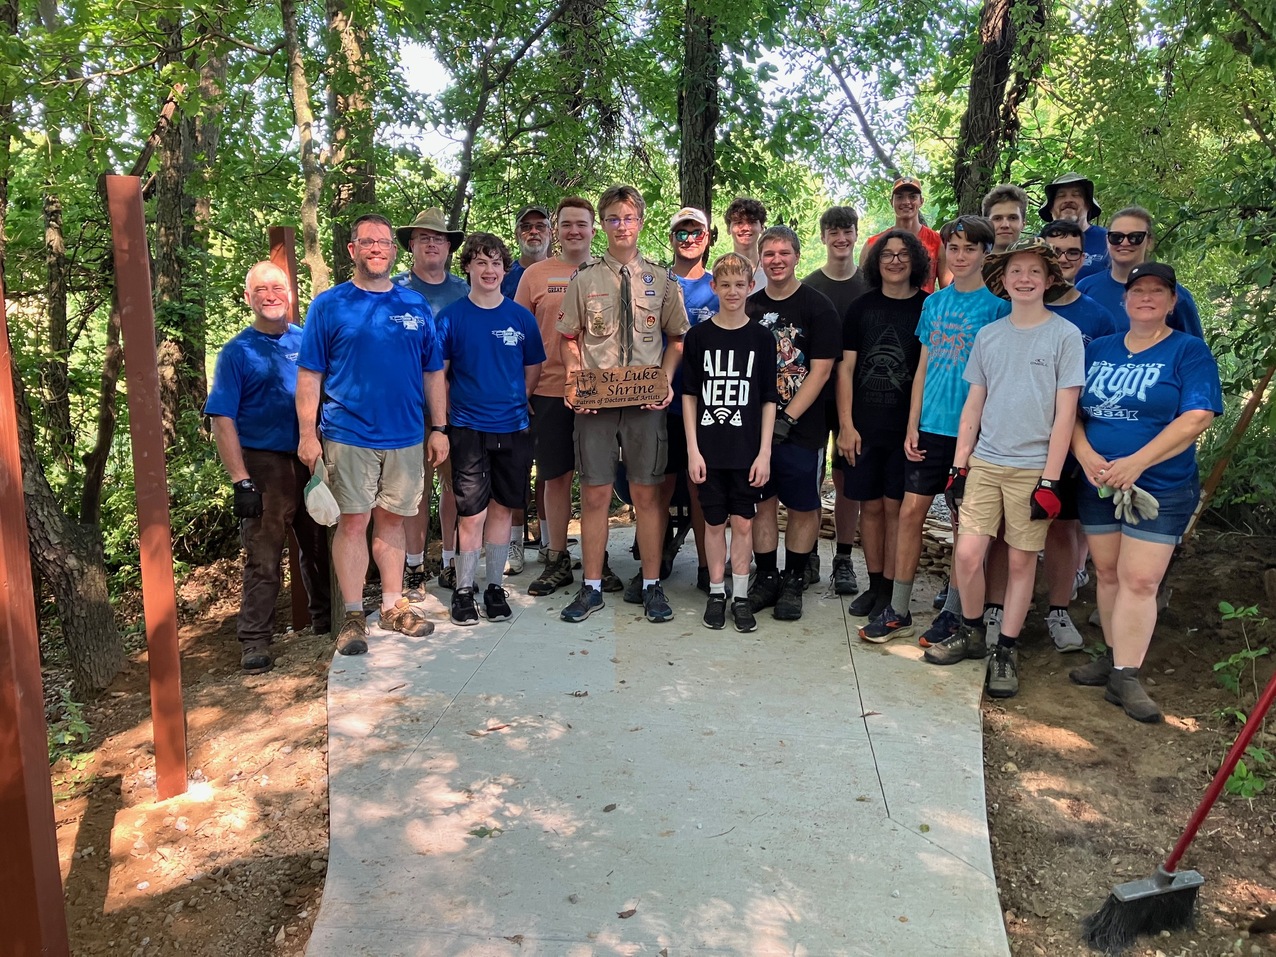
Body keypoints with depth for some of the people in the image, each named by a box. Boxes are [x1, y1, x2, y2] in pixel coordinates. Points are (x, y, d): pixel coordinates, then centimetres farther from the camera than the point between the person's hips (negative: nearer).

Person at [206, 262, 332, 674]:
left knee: (318, 546, 15)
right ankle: (254, 640, 8)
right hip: (265, 465, -3)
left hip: (311, 459, 4)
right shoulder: (237, 352, -2)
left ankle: (325, 618, 32)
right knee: (262, 557, -1)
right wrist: (240, 481, -15)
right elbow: (223, 419, -7)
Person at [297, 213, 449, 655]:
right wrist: (308, 433, -8)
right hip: (349, 435, -3)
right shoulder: (329, 305, 1)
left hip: (406, 435, 3)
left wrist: (438, 428, 6)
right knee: (353, 522, 0)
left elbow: (433, 373, 11)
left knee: (391, 519, 12)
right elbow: (309, 374, -2)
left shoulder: (415, 305, 9)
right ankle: (353, 615, 10)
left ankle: (393, 605, 23)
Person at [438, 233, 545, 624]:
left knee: (502, 507, 9)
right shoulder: (451, 317, -1)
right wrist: (449, 418, -3)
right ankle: (463, 591, 12)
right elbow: (437, 374, 1)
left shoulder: (521, 317, 5)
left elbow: (533, 371, 13)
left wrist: (513, 403, 6)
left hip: (512, 427, 3)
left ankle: (495, 587, 21)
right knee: (472, 512, -2)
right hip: (468, 429, -2)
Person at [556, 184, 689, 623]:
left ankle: (651, 585, 17)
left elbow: (677, 339, 9)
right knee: (595, 493, 4)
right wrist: (575, 381, -6)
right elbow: (570, 339, 9)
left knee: (647, 493, 5)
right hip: (594, 401, 0)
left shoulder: (662, 281, 6)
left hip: (646, 401, 0)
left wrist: (666, 382, -6)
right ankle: (591, 587, 15)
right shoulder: (584, 280, 6)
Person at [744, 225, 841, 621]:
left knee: (803, 506, 4)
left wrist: (788, 418, -16)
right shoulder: (749, 307, 9)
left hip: (802, 426, -3)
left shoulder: (817, 306, -4)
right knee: (763, 500, 9)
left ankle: (793, 581, 18)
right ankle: (766, 578, 21)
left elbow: (821, 370, -9)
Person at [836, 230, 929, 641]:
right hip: (864, 427, 2)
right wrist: (846, 425, -1)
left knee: (895, 508, -1)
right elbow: (846, 368, 7)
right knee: (870, 506, 7)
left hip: (907, 428, -2)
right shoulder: (862, 307, 7)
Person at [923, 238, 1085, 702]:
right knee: (967, 553, -4)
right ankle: (972, 633, 19)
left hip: (1033, 468, -3)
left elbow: (1065, 413, -5)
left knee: (1021, 560, 5)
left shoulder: (1065, 335, -2)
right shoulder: (988, 335, 9)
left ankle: (1006, 651, 18)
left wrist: (1049, 481, -10)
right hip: (984, 462, 3)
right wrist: (958, 466, 7)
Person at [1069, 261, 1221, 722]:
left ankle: (1125, 677, 1)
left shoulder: (1190, 351, -4)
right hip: (1098, 484, 4)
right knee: (1107, 573, 11)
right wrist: (1085, 454, -12)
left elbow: (1195, 419, -14)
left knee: (1139, 580, -7)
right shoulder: (1097, 349, 8)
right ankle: (1113, 656, 25)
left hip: (1160, 488, -4)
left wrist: (1135, 462, -21)